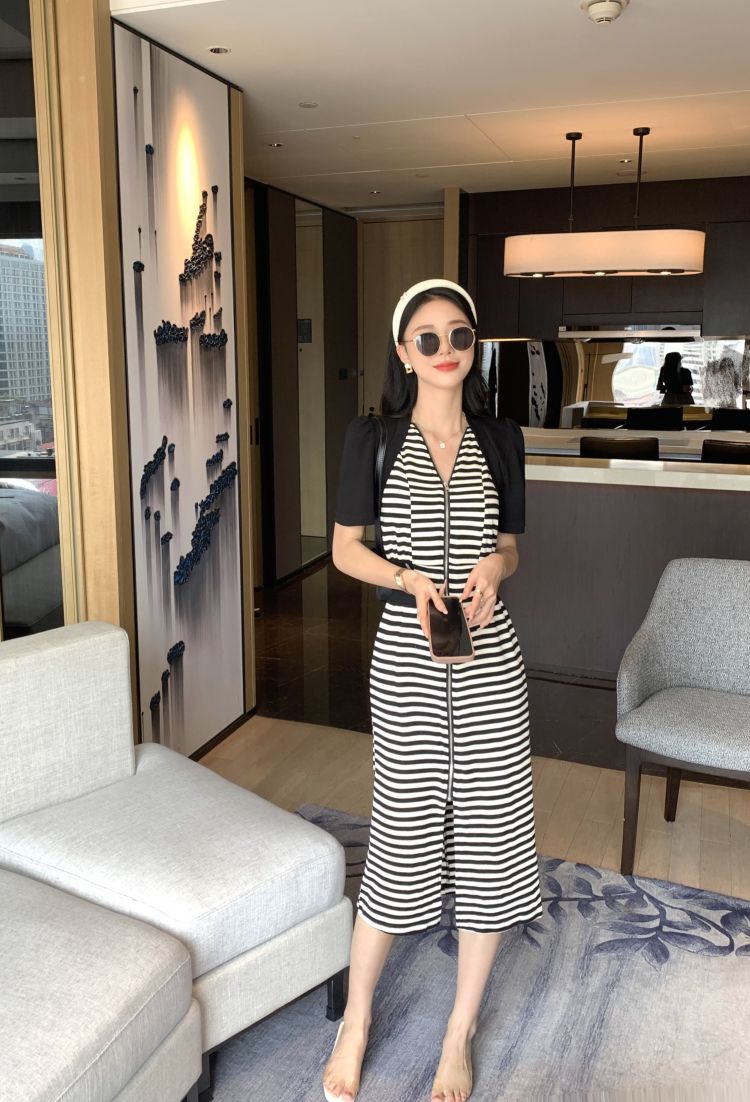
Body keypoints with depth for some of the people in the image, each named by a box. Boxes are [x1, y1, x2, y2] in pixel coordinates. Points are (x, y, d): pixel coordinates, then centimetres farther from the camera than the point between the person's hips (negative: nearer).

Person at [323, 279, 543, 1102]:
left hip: (490, 654, 3)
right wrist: (410, 578, -16)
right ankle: (355, 1023, 30)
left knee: (491, 838, 7)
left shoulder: (500, 439, 7)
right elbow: (345, 549, 2)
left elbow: (511, 545, 13)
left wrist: (493, 566, -10)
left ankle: (459, 1034, 29)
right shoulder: (372, 438, -1)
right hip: (406, 656, -3)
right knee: (405, 840, 4)